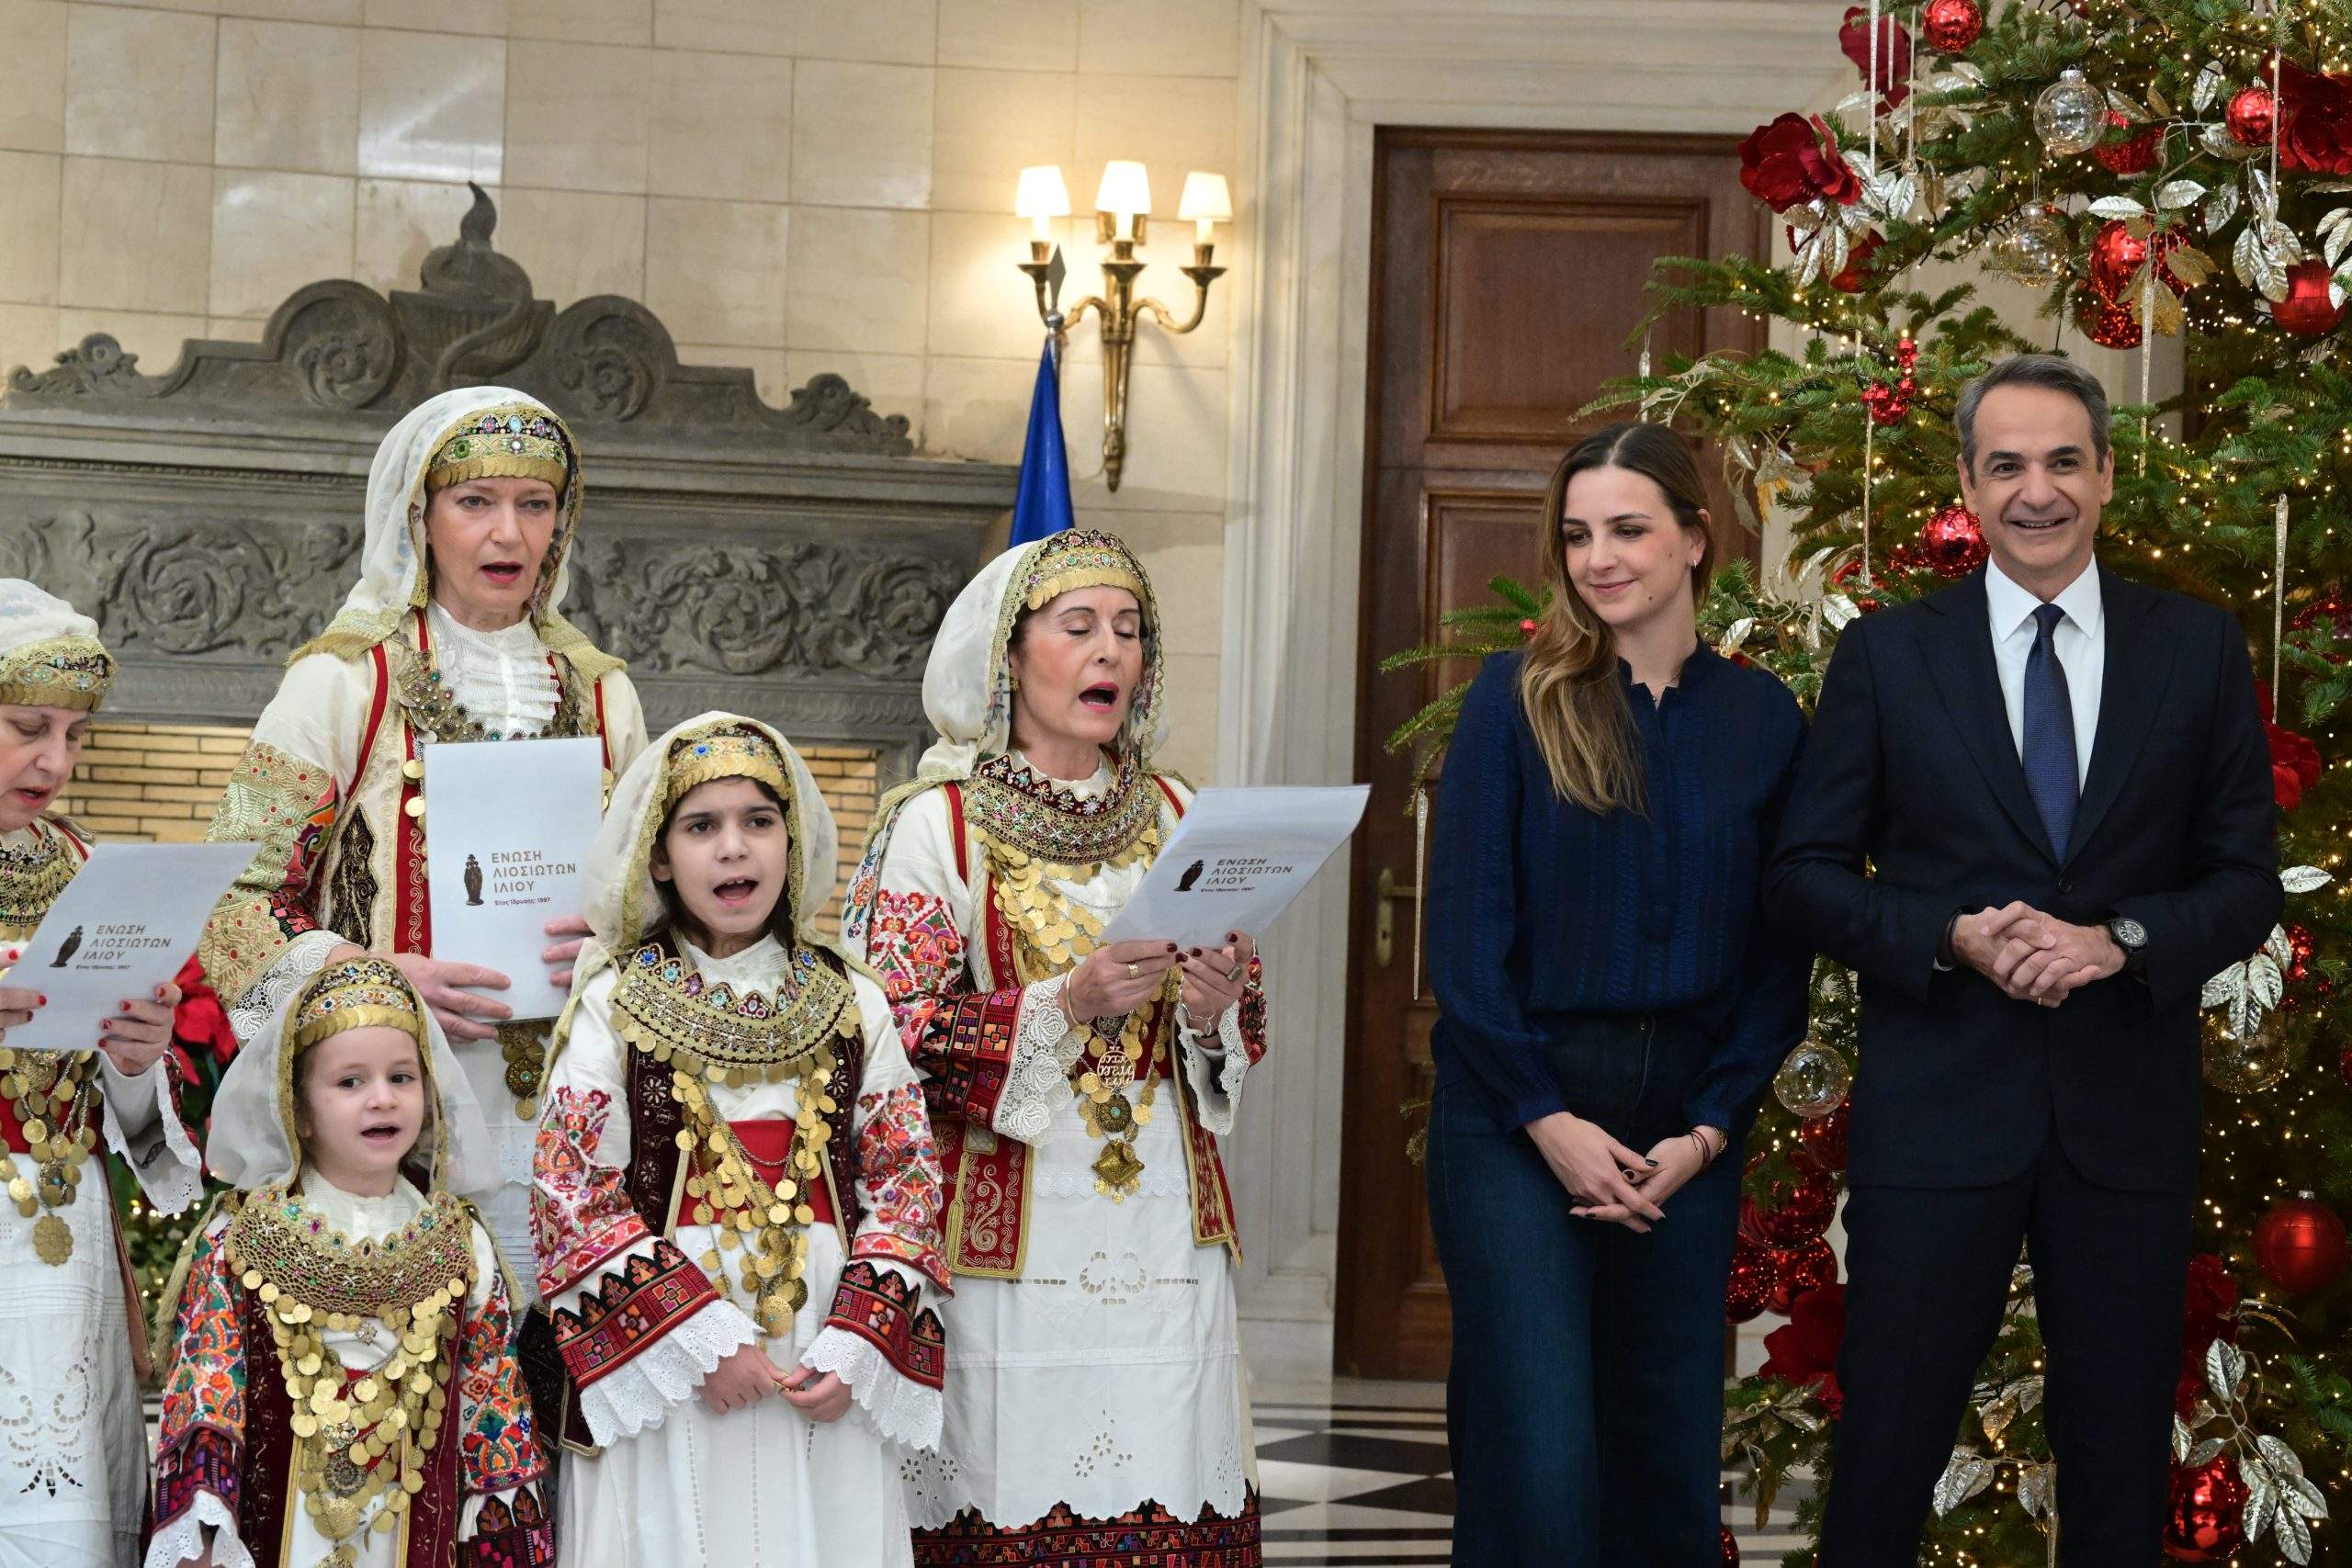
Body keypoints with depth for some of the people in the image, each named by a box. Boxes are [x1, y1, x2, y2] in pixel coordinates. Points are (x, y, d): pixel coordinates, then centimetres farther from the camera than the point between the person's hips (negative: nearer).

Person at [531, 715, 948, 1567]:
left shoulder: (853, 1005, 7)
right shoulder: (613, 1006, 0)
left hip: (827, 1372, 2)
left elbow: (904, 1181, 6)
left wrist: (855, 1348, -8)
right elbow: (571, 1194, -5)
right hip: (661, 1365, -2)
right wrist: (701, 1337, -14)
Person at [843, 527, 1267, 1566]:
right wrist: (1065, 1006, -19)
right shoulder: (937, 822, -1)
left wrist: (1212, 1013, -7)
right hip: (1010, 1233, -4)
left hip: (1164, 1233, 4)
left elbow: (1244, 1040, 15)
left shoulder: (1176, 818, 13)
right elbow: (902, 1033, -8)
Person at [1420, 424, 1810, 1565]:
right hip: (1520, 1109, -3)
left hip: (1686, 1120, 3)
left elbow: (1781, 953, 6)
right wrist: (1547, 1119, -11)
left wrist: (1711, 1129, -5)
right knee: (1539, 1466, -8)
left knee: (1667, 1453, 8)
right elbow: (1466, 925, -5)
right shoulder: (1517, 698, -2)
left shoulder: (1761, 720, 5)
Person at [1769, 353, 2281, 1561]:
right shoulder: (1886, 655, 3)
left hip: (2127, 1117, 1)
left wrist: (2122, 939, -14)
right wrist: (1950, 940, -15)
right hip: (1937, 1109, -1)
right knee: (1884, 1459, 3)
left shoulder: (2199, 652, 5)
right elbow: (1807, 872, 2)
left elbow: (2246, 882, 5)